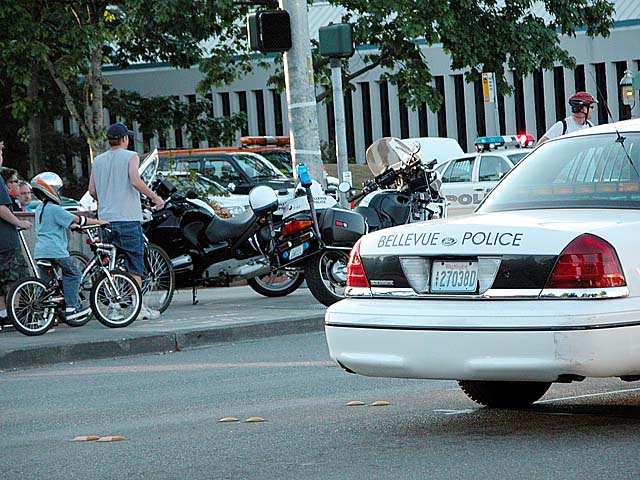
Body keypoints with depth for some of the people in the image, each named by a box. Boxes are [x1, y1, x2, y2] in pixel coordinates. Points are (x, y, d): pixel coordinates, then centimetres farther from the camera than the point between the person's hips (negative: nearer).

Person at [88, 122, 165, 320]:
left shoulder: (98, 160, 13)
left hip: (105, 219, 5)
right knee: (135, 261, 1)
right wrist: (155, 197, -9)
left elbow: (92, 190, 9)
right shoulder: (130, 156, -1)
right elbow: (135, 181, -17)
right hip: (128, 217, -5)